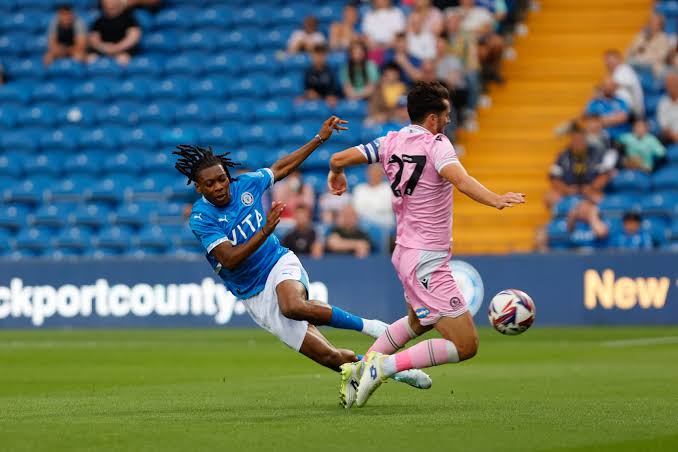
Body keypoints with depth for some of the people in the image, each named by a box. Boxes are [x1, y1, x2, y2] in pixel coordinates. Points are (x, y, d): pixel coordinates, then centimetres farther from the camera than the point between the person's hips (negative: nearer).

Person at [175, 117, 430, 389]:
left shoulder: (246, 185, -2)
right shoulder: (200, 218, -14)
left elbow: (281, 168, 17)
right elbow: (230, 259, -24)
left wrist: (320, 138, 19)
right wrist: (265, 231, -34)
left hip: (280, 265, 1)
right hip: (254, 298, -1)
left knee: (293, 307, -39)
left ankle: (369, 326, -22)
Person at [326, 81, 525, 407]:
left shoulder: (391, 142, 5)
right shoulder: (436, 145, -14)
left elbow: (339, 159, 6)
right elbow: (459, 178, -34)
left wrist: (336, 175, 29)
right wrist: (495, 200, -46)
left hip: (405, 252, 9)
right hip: (427, 261, -9)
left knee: (417, 322, 35)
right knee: (465, 346, -8)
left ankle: (360, 368, 24)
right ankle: (386, 366, -14)